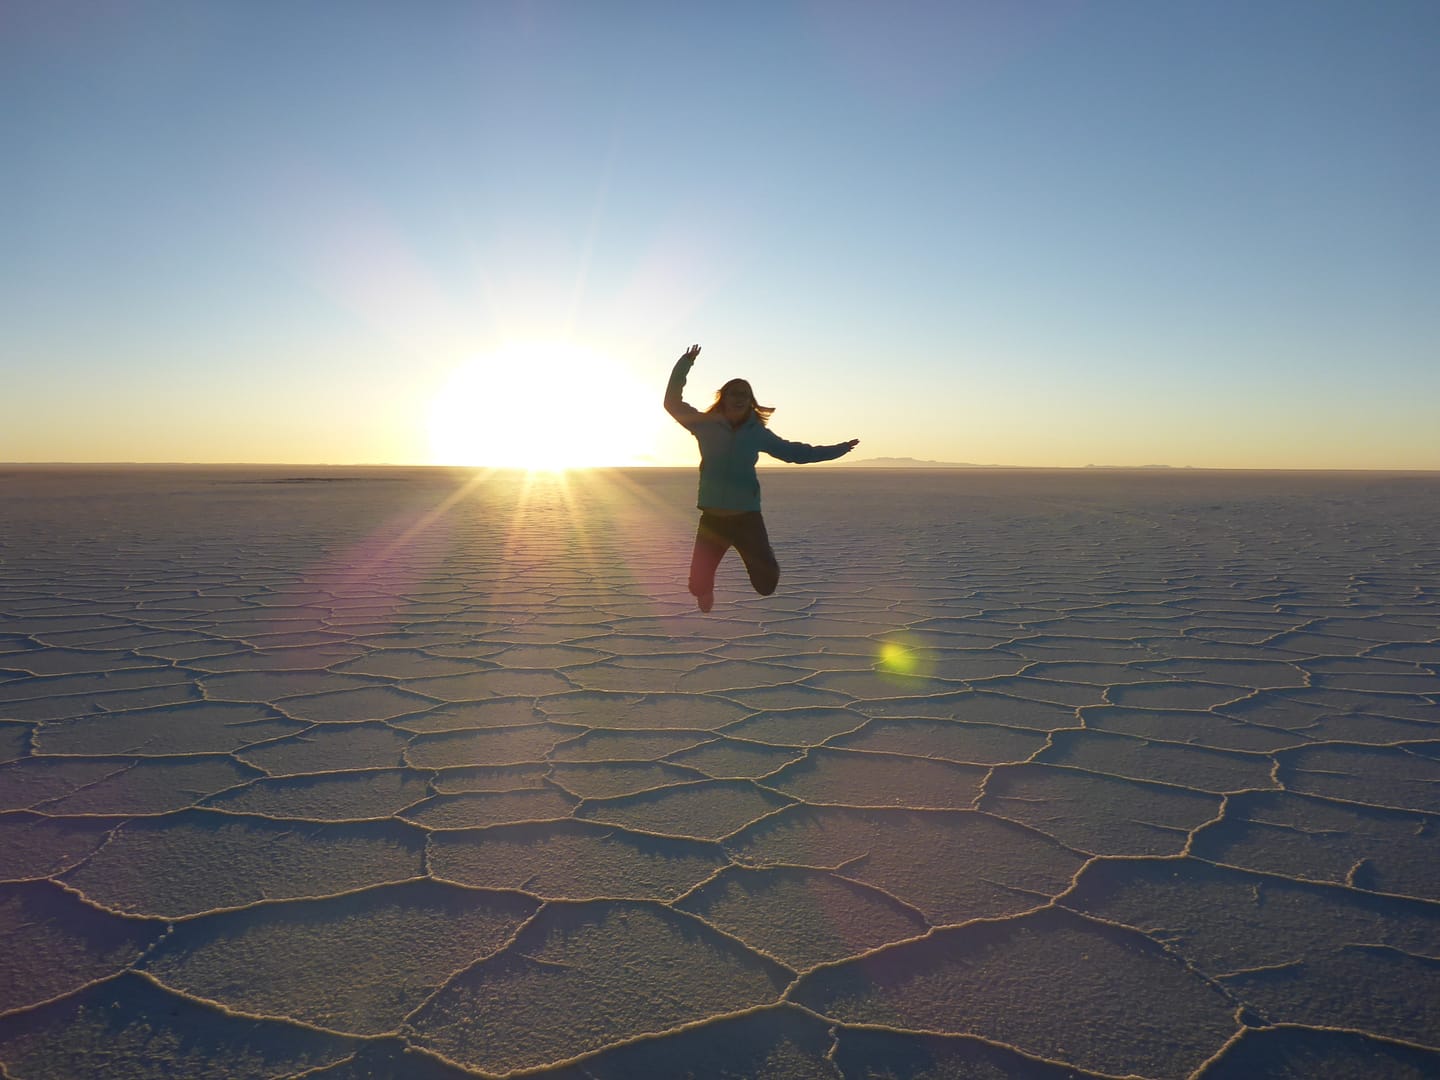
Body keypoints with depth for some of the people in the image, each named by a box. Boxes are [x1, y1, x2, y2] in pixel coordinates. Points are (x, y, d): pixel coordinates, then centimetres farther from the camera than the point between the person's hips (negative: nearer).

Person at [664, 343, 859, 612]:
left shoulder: (757, 433, 5)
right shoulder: (706, 426, 2)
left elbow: (794, 451, 14)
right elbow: (673, 402, 0)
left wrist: (839, 449, 16)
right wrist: (685, 364, -11)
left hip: (747, 517, 0)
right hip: (712, 517, 0)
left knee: (766, 581, -9)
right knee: (699, 584, 1)